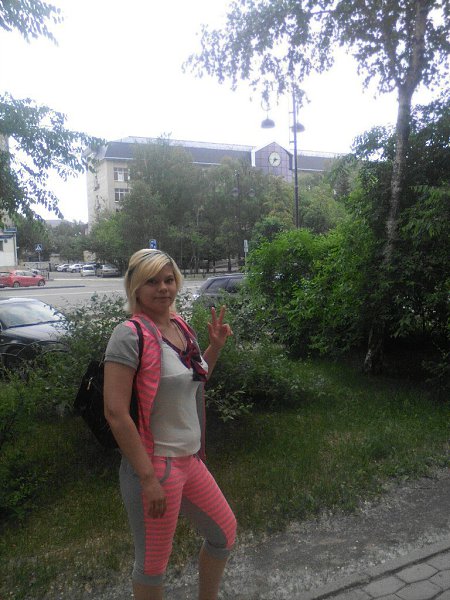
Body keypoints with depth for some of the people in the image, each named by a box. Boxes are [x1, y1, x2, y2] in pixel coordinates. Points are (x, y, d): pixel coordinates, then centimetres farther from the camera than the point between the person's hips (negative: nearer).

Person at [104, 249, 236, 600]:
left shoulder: (181, 327, 4)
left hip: (190, 460, 8)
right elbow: (115, 412, -22)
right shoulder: (130, 334, -19)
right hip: (154, 465, -8)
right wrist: (148, 478, -21)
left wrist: (216, 345, 4)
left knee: (225, 533, 23)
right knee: (153, 563, 13)